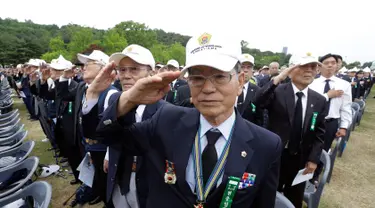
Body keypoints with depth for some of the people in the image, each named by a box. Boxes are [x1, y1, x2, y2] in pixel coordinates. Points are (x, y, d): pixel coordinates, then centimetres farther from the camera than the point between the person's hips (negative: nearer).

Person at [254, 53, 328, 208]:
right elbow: (258, 102, -31)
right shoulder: (277, 91, -11)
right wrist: (278, 78, -35)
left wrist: (313, 158, -2)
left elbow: (319, 133, 3)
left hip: (300, 159, 4)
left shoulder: (319, 100, 1)